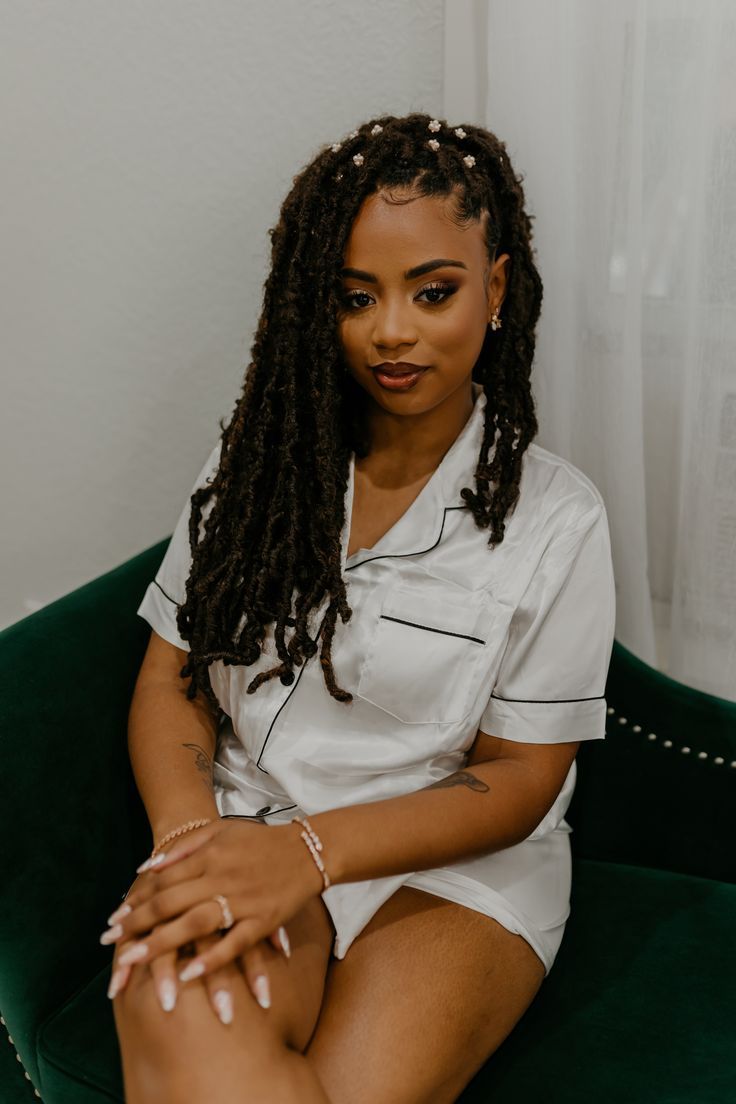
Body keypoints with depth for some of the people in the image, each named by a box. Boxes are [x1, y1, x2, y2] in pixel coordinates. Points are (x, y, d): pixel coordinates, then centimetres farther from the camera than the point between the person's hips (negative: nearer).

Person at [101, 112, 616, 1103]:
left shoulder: (556, 516, -4)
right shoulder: (256, 462, 4)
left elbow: (519, 778, -4)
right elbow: (171, 677, 4)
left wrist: (312, 850, -19)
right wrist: (194, 840, -18)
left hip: (456, 866, 0)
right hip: (247, 830, 1)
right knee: (176, 1009, -33)